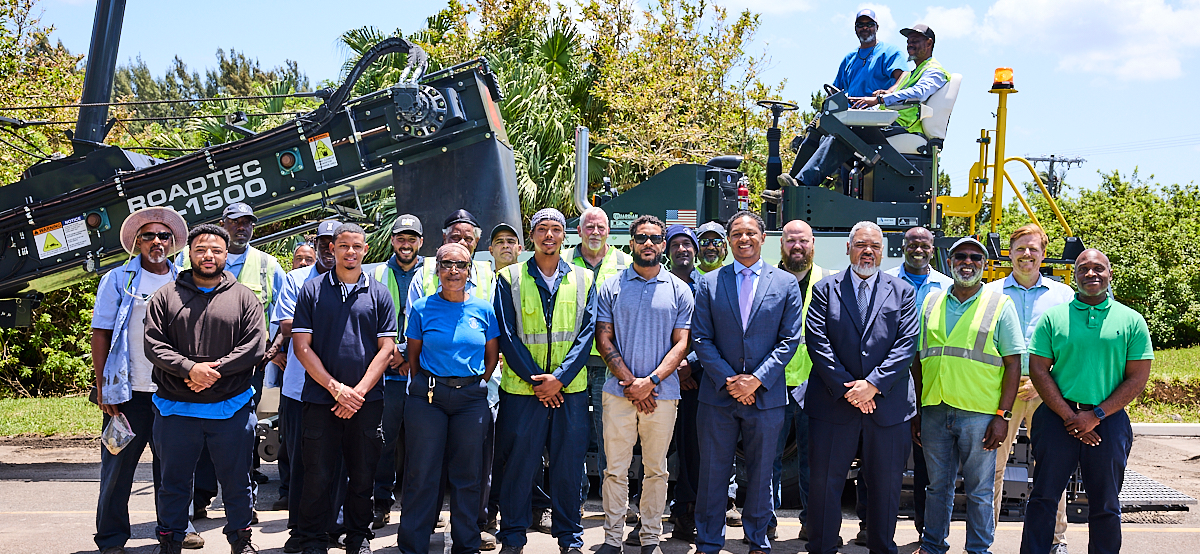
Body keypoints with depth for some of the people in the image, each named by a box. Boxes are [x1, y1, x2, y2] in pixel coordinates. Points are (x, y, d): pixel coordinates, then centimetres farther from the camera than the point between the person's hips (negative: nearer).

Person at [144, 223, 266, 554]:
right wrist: (189, 368, -18)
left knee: (236, 481, 8)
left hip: (231, 409, 0)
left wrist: (216, 369, -15)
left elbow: (255, 346, -4)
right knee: (174, 482, 10)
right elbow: (154, 344, -2)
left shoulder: (243, 298, 6)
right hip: (176, 410, 0)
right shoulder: (166, 297, 6)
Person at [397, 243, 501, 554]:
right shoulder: (422, 309, 1)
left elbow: (492, 356, 12)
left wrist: (477, 386, 6)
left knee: (468, 474, 5)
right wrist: (423, 388, 3)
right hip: (428, 397, -1)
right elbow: (413, 356, 8)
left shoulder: (483, 310, 4)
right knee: (422, 473, 0)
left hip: (471, 398, 1)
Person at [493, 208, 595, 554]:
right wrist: (535, 380, -9)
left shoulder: (583, 280, 8)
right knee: (518, 463, 2)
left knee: (569, 464, 4)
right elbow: (507, 335, -1)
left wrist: (559, 377, -10)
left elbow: (586, 334, 2)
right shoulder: (510, 279, 4)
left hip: (569, 389, 1)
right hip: (521, 389, -1)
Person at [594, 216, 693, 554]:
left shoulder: (679, 290, 6)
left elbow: (681, 343, 2)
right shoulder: (611, 287, 6)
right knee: (616, 469, 2)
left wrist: (650, 381, -10)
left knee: (656, 469, 7)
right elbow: (603, 339, 3)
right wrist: (630, 381, -8)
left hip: (662, 392, 0)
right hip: (619, 391, 0)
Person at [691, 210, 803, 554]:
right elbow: (701, 339, 1)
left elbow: (790, 339, 0)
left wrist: (757, 379, -11)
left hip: (766, 395, 0)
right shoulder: (709, 283, 5)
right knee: (713, 473, 5)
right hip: (718, 395, 0)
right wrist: (727, 380, -10)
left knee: (760, 473, 9)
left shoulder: (785, 283, 4)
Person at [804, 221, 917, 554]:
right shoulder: (825, 290, 6)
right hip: (834, 401, -1)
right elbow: (817, 342, -3)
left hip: (887, 401, 1)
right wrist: (846, 387, -12)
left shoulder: (901, 292, 8)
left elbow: (907, 345, -1)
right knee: (824, 480, 2)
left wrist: (873, 384, -12)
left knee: (886, 482, 8)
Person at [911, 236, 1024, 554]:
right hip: (934, 412, 3)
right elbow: (918, 360, 14)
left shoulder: (1000, 305, 2)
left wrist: (1002, 415, -9)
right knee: (937, 487, 12)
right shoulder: (931, 304, 12)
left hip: (979, 414, -3)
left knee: (979, 491, 4)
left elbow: (1013, 364, -2)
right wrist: (916, 412, 9)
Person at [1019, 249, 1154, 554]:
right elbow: (1038, 370, 0)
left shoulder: (1131, 320, 4)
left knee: (1105, 506, 7)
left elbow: (1138, 378, 0)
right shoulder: (1053, 317, 4)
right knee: (1043, 497, 1)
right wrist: (1069, 416, -9)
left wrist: (1096, 415, -9)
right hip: (1058, 416, 0)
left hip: (1108, 421, 0)